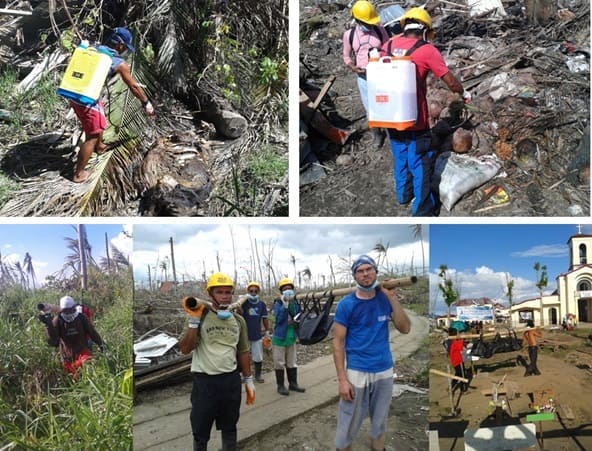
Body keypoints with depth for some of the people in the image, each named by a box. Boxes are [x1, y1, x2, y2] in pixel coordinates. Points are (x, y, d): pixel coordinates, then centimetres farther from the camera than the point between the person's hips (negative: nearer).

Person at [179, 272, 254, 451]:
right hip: (205, 381, -3)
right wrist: (194, 320, -24)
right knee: (201, 431, 10)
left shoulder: (238, 320, 4)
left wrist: (248, 380, 11)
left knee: (229, 428, 19)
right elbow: (185, 349, -16)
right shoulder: (201, 316, -9)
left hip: (231, 380, 4)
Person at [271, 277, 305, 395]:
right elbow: (278, 318, -25)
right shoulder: (278, 303, -13)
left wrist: (296, 320, -10)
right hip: (280, 337, -5)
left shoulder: (296, 303, 3)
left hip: (292, 337, 5)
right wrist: (285, 305, -30)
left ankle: (293, 383, 27)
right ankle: (280, 385, 14)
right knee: (279, 362, 4)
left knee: (292, 362, 15)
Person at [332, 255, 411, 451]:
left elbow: (405, 329, -4)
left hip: (385, 371, 3)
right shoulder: (346, 304, -7)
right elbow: (338, 342, -8)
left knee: (380, 424, 17)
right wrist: (342, 379, -14)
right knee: (348, 427, 4)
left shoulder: (385, 298, 3)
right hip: (357, 372, -3)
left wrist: (392, 298, -12)